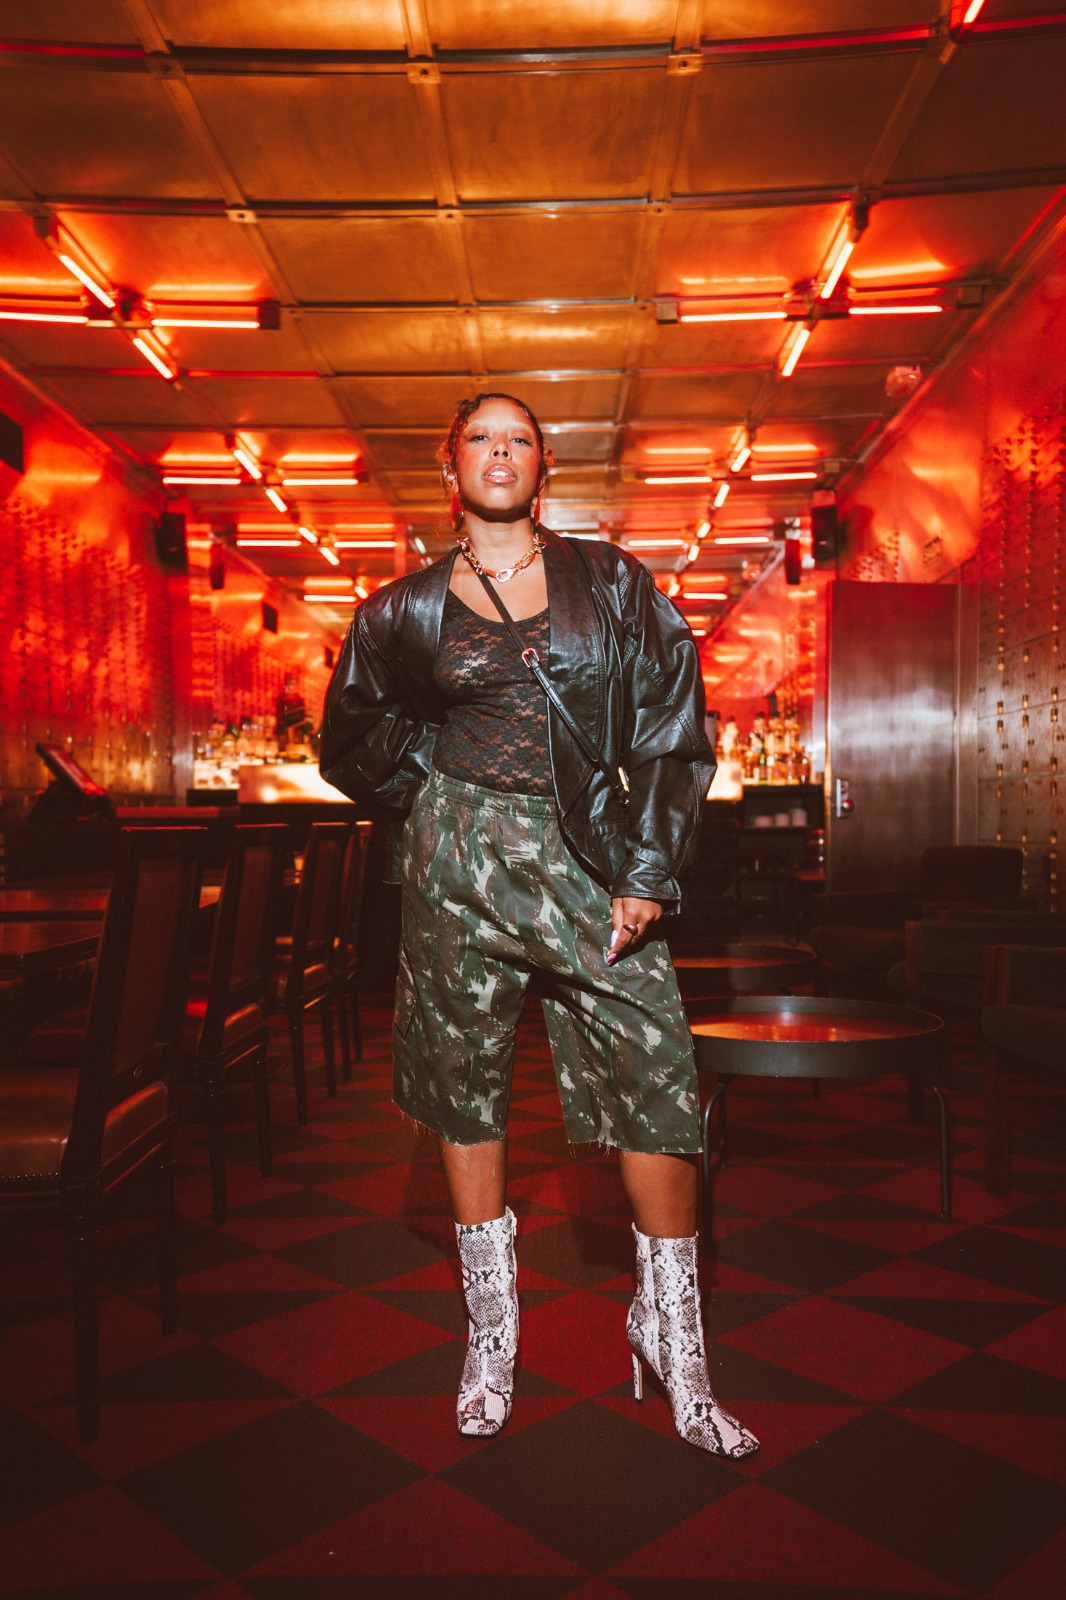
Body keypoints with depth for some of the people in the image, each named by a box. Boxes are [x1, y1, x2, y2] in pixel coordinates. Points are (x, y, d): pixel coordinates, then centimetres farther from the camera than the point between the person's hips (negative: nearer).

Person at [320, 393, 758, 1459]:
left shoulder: (611, 584, 7)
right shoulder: (405, 612, 9)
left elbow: (671, 726, 3)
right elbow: (352, 740, 21)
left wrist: (648, 871, -5)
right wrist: (437, 793, 9)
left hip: (592, 856, 0)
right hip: (461, 858, 1)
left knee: (658, 1082, -7)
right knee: (466, 1090, 6)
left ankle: (674, 1347, 12)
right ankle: (490, 1340, 24)